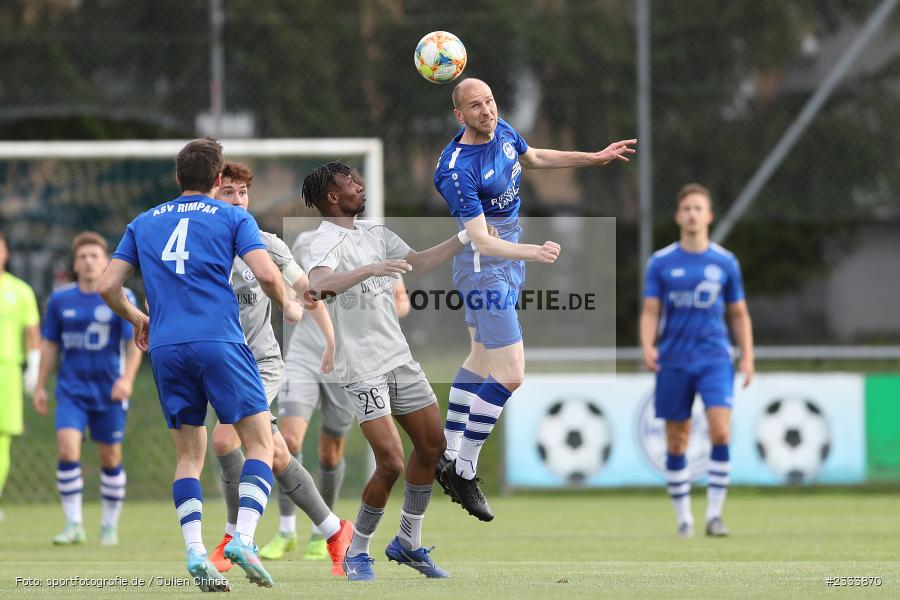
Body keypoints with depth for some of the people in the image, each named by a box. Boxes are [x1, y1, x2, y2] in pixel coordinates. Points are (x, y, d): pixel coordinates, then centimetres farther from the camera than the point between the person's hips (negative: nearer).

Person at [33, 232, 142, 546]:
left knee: (110, 457, 5)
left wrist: (127, 379, -21)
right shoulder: (60, 299, 5)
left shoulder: (122, 297, -2)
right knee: (67, 448, -15)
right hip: (72, 388, 1)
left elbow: (134, 342, -6)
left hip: (109, 391, -1)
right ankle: (73, 525, -10)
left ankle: (110, 526, 19)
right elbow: (49, 344, 12)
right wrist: (40, 387, 10)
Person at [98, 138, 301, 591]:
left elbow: (107, 286, 15)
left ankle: (194, 551, -5)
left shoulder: (143, 224, 18)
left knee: (189, 454, 11)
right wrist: (287, 307, 14)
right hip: (219, 342, -4)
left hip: (165, 349, 4)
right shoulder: (232, 217, 7)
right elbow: (266, 274, -6)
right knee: (260, 442, 3)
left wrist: (136, 318, 34)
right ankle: (243, 538, -16)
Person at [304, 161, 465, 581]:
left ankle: (408, 543, 26)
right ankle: (357, 553, 4)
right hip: (362, 369, -8)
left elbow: (419, 263, 18)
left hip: (399, 357, 8)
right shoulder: (327, 241, -15)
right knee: (391, 463, -14)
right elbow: (318, 286, -34)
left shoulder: (375, 233, 10)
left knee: (432, 446, 11)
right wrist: (370, 269, -43)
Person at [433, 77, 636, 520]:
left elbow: (534, 158, 22)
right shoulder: (457, 169, -27)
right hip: (485, 265, -10)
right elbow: (481, 240, -32)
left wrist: (595, 158, 21)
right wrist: (533, 252, -47)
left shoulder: (502, 132, -2)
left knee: (481, 360, 21)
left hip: (508, 260, 10)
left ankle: (448, 457, 33)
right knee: (509, 376, -13)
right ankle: (463, 472, -3)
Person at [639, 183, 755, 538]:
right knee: (676, 442, 4)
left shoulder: (725, 262, 6)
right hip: (673, 361, 0)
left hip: (714, 358, 0)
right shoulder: (660, 262, 4)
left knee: (720, 432, -17)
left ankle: (714, 513, -10)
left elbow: (739, 314, 13)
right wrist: (647, 346, -16)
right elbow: (650, 311, 2)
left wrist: (747, 357, 5)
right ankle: (683, 517, 15)